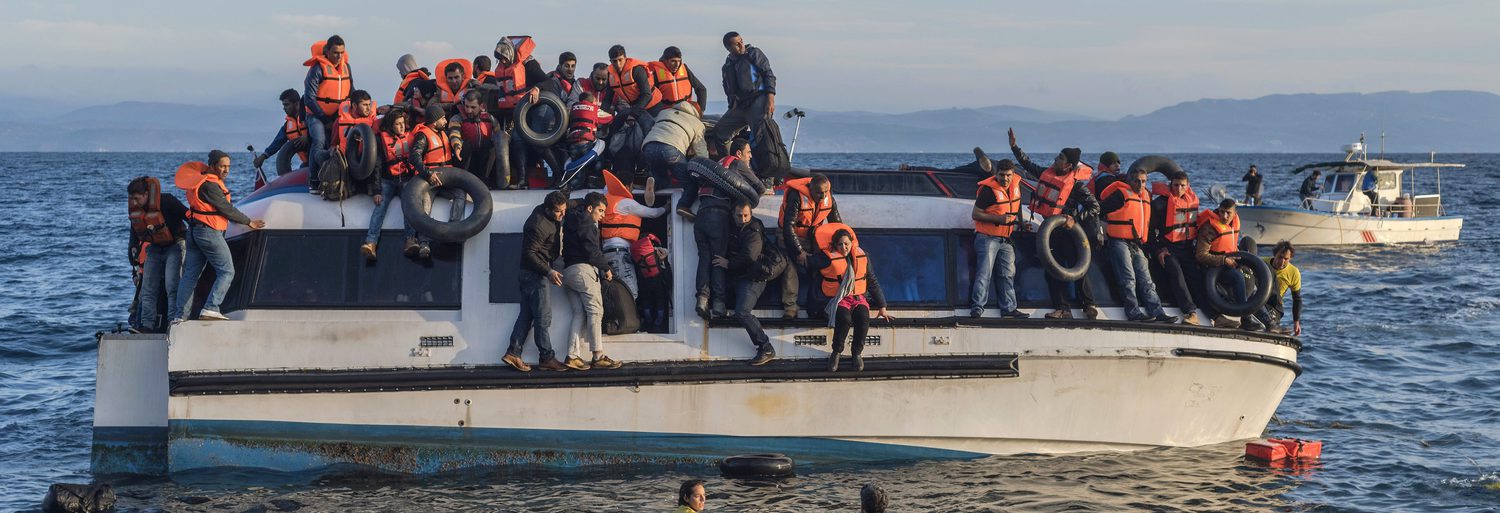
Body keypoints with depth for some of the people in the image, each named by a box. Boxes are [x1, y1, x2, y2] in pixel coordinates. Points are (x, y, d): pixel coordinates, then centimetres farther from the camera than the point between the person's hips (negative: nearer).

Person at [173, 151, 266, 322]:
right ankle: (210, 309, -16)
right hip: (209, 232, -10)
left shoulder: (201, 179, 13)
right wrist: (249, 222, -2)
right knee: (226, 272, -4)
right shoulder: (209, 185, -18)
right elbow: (227, 209, -13)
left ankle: (179, 315, 8)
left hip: (194, 231, 10)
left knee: (190, 274, 9)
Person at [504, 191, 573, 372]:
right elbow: (529, 253, -23)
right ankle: (546, 358, -2)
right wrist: (548, 272, -25)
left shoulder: (551, 217, 6)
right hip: (536, 274, -10)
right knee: (543, 317, -5)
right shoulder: (539, 225, -23)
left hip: (529, 274, 10)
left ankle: (513, 353, 8)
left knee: (527, 314, 9)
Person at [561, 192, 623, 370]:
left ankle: (572, 356, -2)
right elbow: (592, 249, -14)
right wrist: (606, 268, -4)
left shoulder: (572, 222, 25)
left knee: (580, 314, 7)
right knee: (595, 311, -8)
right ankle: (598, 357, -11)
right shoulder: (586, 222, -4)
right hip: (583, 269, -10)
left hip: (568, 271, 10)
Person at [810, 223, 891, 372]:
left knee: (863, 319, -31)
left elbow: (872, 282, 13)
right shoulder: (828, 258, -5)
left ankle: (857, 352, -9)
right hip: (837, 298, -3)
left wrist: (882, 307, 13)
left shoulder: (862, 256, 7)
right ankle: (836, 352, -13)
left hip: (858, 297, 3)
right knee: (844, 318, -36)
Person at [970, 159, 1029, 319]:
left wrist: (1019, 222, 21)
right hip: (988, 238, -7)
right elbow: (975, 214, -17)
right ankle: (977, 307, -10)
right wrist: (998, 219, -25)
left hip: (1006, 239, 7)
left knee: (1008, 274, 11)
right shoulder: (988, 189, -18)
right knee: (984, 273, -12)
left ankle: (1008, 308, 17)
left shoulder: (1015, 184, 3)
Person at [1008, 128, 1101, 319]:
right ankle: (1063, 309, 10)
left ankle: (1089, 305, 7)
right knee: (1053, 271, 6)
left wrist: (1076, 220, -24)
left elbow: (1094, 207, -16)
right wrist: (1014, 146, 17)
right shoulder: (1047, 173, 5)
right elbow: (1028, 165, 20)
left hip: (1067, 230, -7)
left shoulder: (1076, 185, -15)